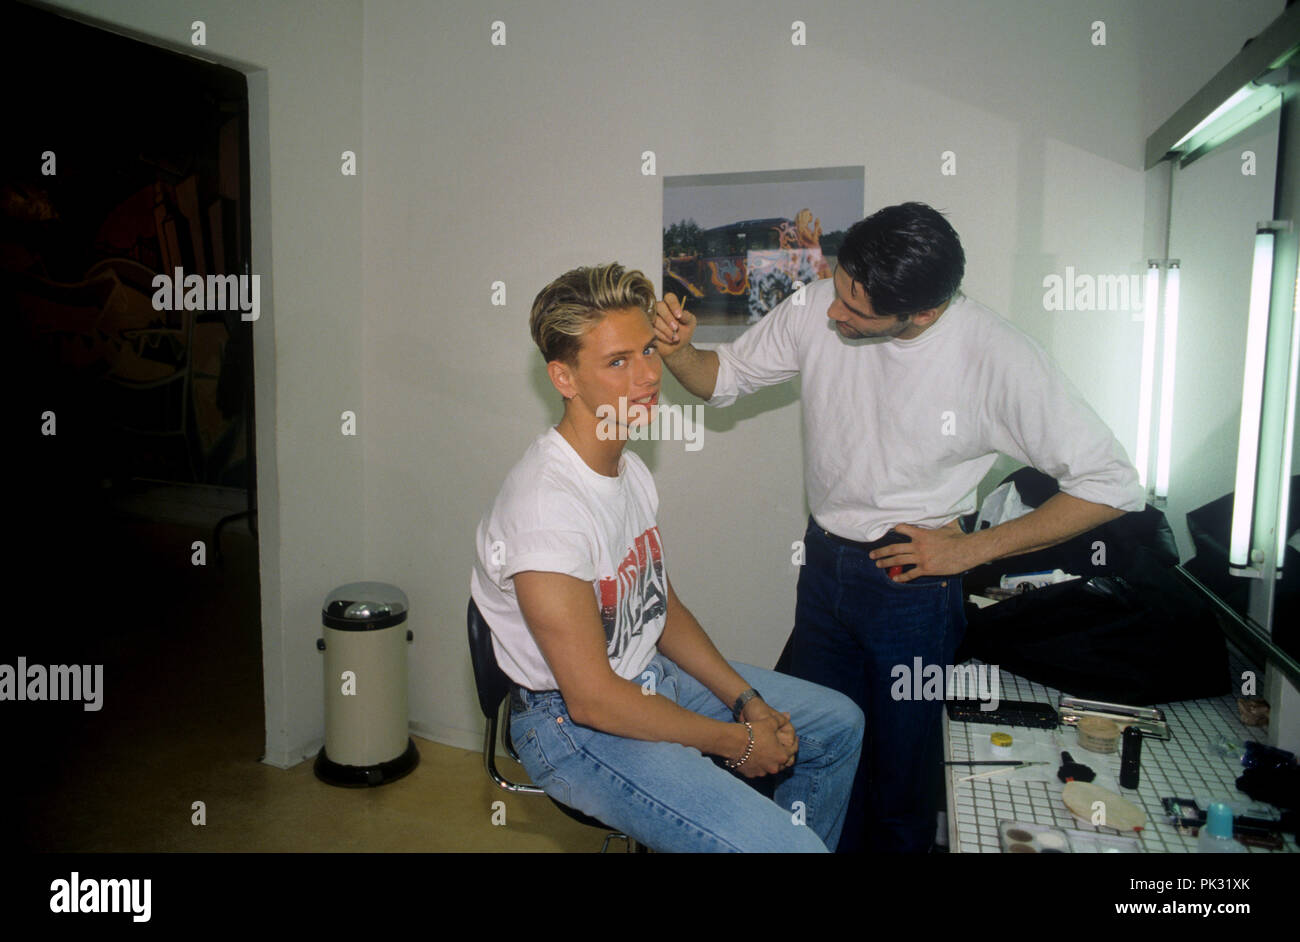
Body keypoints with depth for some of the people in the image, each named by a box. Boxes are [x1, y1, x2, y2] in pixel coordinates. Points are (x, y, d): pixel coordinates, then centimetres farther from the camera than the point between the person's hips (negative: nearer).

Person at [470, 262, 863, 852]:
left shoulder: (630, 470, 2)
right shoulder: (547, 509, -28)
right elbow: (593, 699, -25)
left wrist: (748, 702, 1)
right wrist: (736, 743, -15)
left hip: (651, 675, 9)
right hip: (577, 728, -9)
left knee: (839, 723, 17)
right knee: (787, 846, -22)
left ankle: (796, 836, 37)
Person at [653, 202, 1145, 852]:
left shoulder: (999, 359, -22)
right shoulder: (817, 309, -12)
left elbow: (1112, 485, -16)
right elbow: (724, 378, 2)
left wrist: (971, 548, -15)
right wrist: (677, 350, -21)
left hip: (912, 579, -4)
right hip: (823, 560, 4)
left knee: (901, 757, 11)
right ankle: (837, 842, 44)